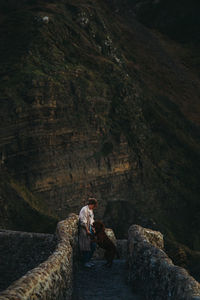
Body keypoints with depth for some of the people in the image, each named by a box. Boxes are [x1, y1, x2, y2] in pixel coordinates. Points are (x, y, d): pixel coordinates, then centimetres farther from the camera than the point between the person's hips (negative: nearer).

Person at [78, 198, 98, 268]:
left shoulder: (91, 210, 13)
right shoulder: (84, 209, -15)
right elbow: (83, 222, -18)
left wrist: (93, 229, 11)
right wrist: (87, 230, -17)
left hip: (89, 229, 9)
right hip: (84, 230, -9)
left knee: (92, 246, 9)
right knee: (86, 247, -5)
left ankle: (88, 260, 19)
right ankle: (85, 262, 3)